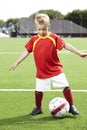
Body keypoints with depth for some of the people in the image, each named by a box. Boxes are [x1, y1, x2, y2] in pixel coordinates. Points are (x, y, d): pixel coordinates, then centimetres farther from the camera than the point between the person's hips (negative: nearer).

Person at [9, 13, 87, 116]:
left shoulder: (54, 38, -7)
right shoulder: (34, 40, -1)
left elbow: (66, 45, -6)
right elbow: (27, 51, 5)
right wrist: (16, 63, 4)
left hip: (56, 70, -1)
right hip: (41, 72, 1)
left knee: (66, 86, -4)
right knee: (38, 90, 6)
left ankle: (71, 106, 11)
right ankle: (38, 108, 29)